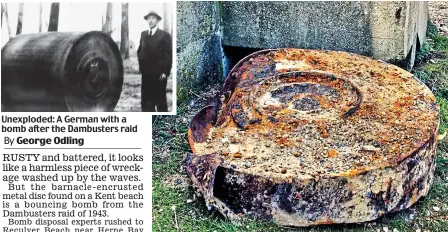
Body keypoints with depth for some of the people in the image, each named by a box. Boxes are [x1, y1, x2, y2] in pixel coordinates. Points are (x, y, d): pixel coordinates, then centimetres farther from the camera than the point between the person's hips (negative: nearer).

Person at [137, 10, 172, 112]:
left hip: (159, 74, -4)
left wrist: (165, 72, -12)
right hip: (146, 73, 5)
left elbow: (168, 55, -7)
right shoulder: (143, 34, 13)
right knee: (146, 101, 5)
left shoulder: (164, 35, -3)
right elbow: (139, 50, 20)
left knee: (161, 100, 4)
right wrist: (141, 65, 6)